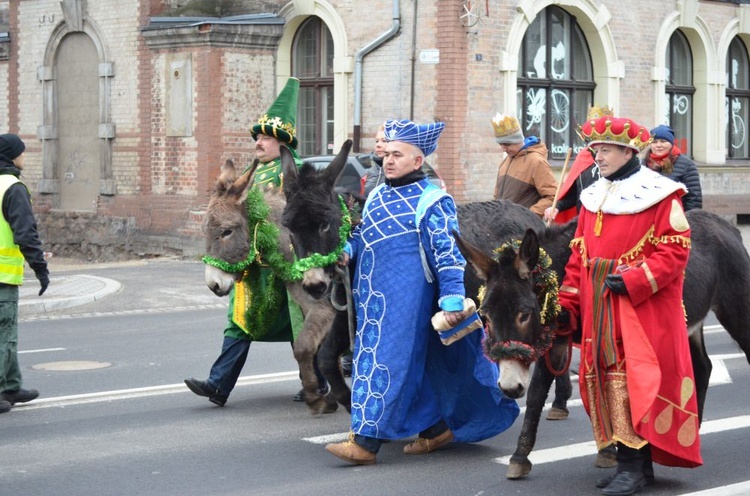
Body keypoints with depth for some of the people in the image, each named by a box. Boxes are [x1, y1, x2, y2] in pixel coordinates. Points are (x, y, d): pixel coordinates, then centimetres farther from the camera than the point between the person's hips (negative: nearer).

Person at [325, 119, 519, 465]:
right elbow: (362, 234, 25)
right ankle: (436, 428, 27)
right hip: (371, 296, 8)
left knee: (388, 362, -7)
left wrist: (452, 299, -21)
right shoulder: (377, 196, 14)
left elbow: (448, 252, -13)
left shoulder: (431, 201, -8)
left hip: (405, 297, -8)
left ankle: (366, 442, -6)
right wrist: (346, 250, 3)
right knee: (411, 364, 14)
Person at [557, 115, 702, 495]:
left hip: (644, 308, -6)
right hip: (599, 311, 7)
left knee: (637, 381, -9)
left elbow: (674, 251, -12)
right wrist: (567, 303, 6)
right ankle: (630, 460, 16)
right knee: (606, 380, 7)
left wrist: (632, 281, -21)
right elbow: (579, 255, 14)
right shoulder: (593, 198, 13)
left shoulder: (659, 195, -6)